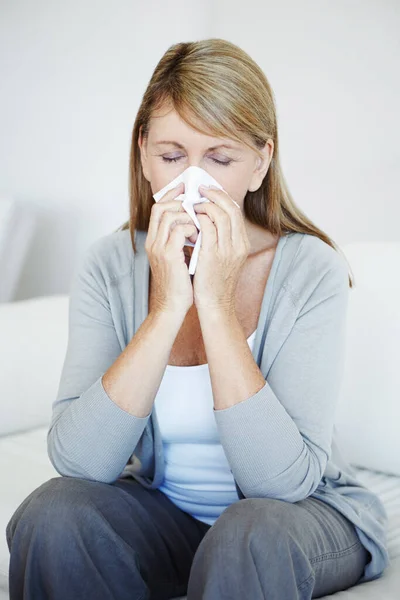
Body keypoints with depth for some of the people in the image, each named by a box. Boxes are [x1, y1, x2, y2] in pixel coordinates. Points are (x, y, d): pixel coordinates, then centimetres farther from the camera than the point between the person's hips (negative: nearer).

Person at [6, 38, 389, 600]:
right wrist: (167, 307, -29)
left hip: (307, 511, -3)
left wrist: (217, 302, -30)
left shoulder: (311, 269, -18)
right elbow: (77, 460, -22)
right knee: (52, 512, -23)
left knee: (250, 536, -35)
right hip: (164, 510, 4)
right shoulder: (109, 267, -11)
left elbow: (283, 480, -27)